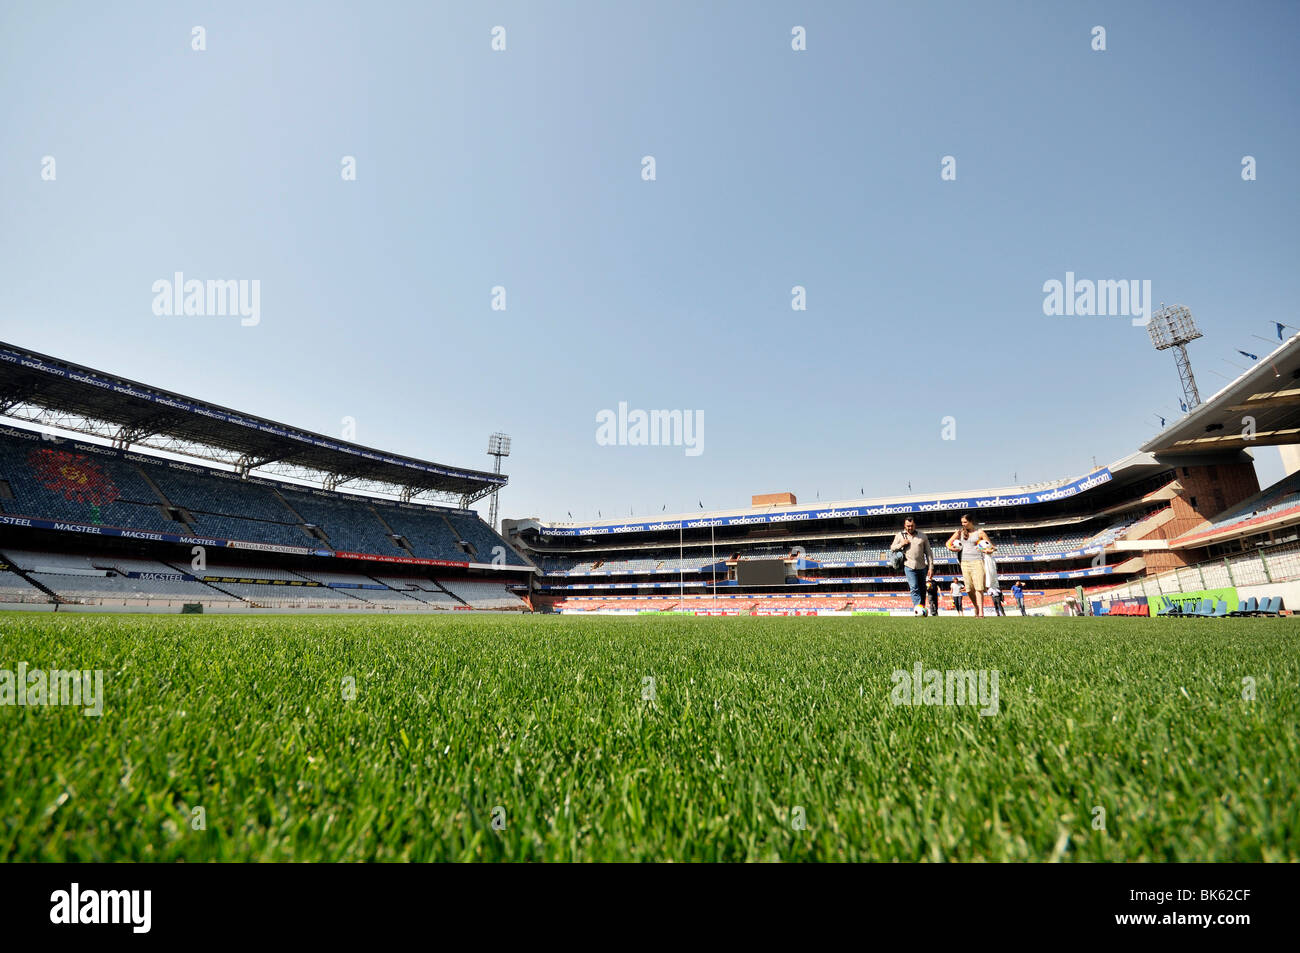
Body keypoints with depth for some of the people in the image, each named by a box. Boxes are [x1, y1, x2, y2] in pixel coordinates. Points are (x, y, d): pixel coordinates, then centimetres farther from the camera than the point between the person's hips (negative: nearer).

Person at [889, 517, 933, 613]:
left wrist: (931, 568, 1)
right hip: (909, 566, -2)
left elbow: (928, 553, 7)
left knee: (922, 590, 7)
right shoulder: (900, 535, 5)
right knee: (914, 589, -14)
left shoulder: (922, 536, 6)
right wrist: (901, 544, -8)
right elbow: (892, 548, 11)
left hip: (922, 567, 2)